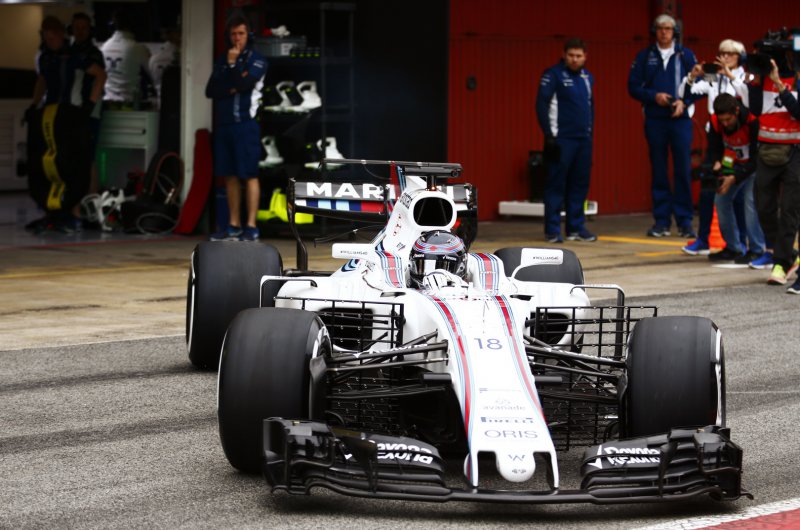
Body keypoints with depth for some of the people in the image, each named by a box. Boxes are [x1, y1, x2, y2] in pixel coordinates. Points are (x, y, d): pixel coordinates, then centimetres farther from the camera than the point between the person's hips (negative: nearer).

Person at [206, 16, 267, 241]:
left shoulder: (256, 60, 0)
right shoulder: (222, 60, 15)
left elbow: (244, 84, -15)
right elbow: (210, 90, 5)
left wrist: (232, 65, -6)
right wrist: (231, 89, -8)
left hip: (245, 123, -6)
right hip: (224, 123, 6)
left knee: (249, 175, -7)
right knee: (230, 176, 7)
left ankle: (251, 227, -8)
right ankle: (234, 226, 12)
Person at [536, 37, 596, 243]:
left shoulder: (587, 77, 14)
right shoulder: (553, 75, -6)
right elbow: (542, 104, -10)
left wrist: (590, 132, 15)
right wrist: (549, 135, -14)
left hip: (583, 139, 6)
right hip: (561, 139, -6)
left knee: (580, 184, 7)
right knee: (556, 184, -4)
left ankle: (576, 227, 14)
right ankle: (552, 230, 0)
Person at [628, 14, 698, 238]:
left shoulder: (686, 55, 6)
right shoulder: (645, 56, 7)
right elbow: (634, 87, 4)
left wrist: (684, 101, -11)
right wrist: (654, 96, -11)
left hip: (681, 117, -1)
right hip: (655, 119, 1)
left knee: (683, 170, -4)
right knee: (658, 171, 4)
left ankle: (684, 221, 2)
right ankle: (662, 221, 9)